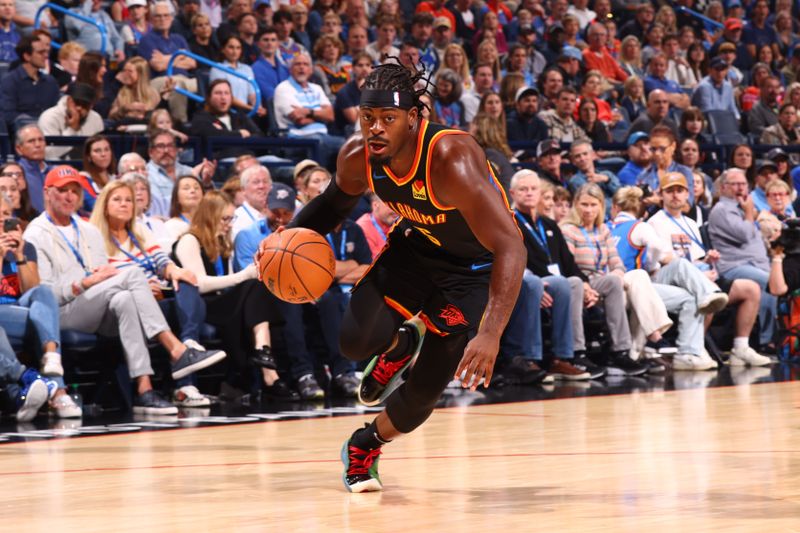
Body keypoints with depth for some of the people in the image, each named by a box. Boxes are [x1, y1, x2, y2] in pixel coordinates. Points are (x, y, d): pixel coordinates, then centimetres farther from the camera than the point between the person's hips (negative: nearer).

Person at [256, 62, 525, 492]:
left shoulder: (452, 161, -38)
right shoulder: (357, 157, -19)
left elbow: (510, 248, -41)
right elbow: (336, 201, 7)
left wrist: (490, 334, -51)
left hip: (475, 267, -4)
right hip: (417, 244, 4)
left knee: (425, 390, -3)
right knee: (356, 341, -20)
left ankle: (366, 445, 29)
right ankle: (402, 343, 17)